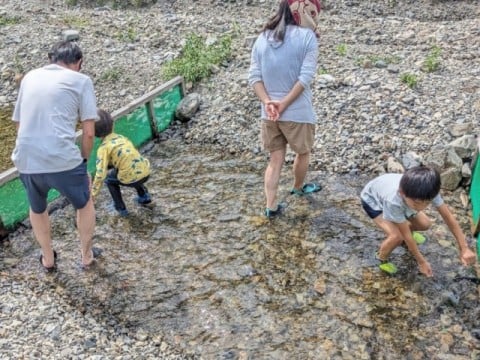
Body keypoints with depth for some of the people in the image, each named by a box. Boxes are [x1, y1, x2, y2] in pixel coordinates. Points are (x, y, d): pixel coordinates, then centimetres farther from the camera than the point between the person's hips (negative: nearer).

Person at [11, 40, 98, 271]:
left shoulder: (30, 77, 18)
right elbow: (88, 132, -2)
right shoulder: (81, 80, 4)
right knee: (84, 204, 26)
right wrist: (83, 160, 14)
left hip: (25, 161, 4)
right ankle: (87, 255, 41)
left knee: (37, 209, 32)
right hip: (62, 161, -4)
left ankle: (48, 259, 49)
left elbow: (19, 124, 23)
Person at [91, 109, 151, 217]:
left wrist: (93, 193, -5)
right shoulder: (121, 137, 12)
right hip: (145, 172, 5)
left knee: (109, 179, 24)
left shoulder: (103, 148, -5)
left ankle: (121, 208, 25)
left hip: (131, 179, -5)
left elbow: (101, 173, -12)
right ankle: (144, 196, 38)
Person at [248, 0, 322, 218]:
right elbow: (306, 77, -18)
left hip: (268, 114, 5)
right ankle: (298, 188, 44)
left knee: (275, 159, 14)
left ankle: (271, 206, 12)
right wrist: (284, 104, -15)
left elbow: (254, 77, -1)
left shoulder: (262, 38, 6)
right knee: (303, 153, 22)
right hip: (298, 112, -4)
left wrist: (268, 102, -9)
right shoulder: (307, 37, -10)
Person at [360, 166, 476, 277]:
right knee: (397, 237, -23)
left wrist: (464, 248, -20)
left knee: (425, 224, 1)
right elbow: (406, 235, -32)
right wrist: (421, 261, -22)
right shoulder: (393, 201, -46)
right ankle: (381, 259, 7)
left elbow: (448, 216, -21)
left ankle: (406, 231, 33)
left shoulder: (428, 192, -34)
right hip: (372, 200, -5)